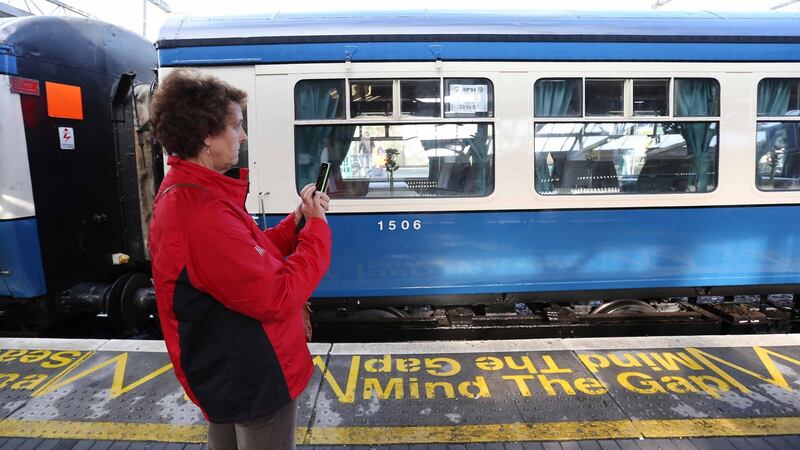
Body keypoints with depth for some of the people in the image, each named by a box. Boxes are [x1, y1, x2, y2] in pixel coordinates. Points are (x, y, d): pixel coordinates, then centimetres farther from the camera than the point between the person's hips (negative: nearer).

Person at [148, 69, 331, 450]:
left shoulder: (186, 194, 4)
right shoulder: (201, 212, -31)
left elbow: (251, 258, 6)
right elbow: (276, 297, -29)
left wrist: (298, 221, -4)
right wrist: (318, 228, -19)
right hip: (255, 379, -10)